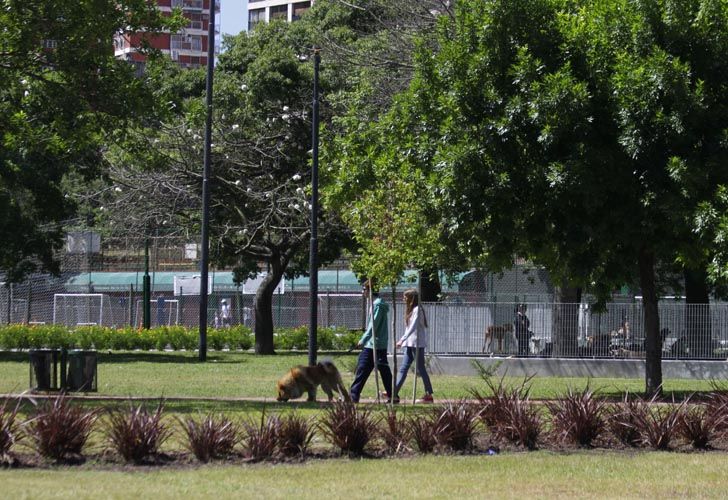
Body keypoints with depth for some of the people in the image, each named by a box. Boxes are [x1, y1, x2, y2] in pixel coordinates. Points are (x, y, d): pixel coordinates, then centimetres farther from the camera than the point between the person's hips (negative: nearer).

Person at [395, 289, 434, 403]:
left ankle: (428, 395, -1)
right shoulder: (410, 310, 17)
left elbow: (413, 327, -19)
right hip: (410, 344, 9)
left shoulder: (417, 310, -11)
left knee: (420, 369, -6)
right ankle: (394, 393, -1)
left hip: (417, 344, -9)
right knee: (403, 369, 3)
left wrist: (402, 340, -23)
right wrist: (403, 341, 13)